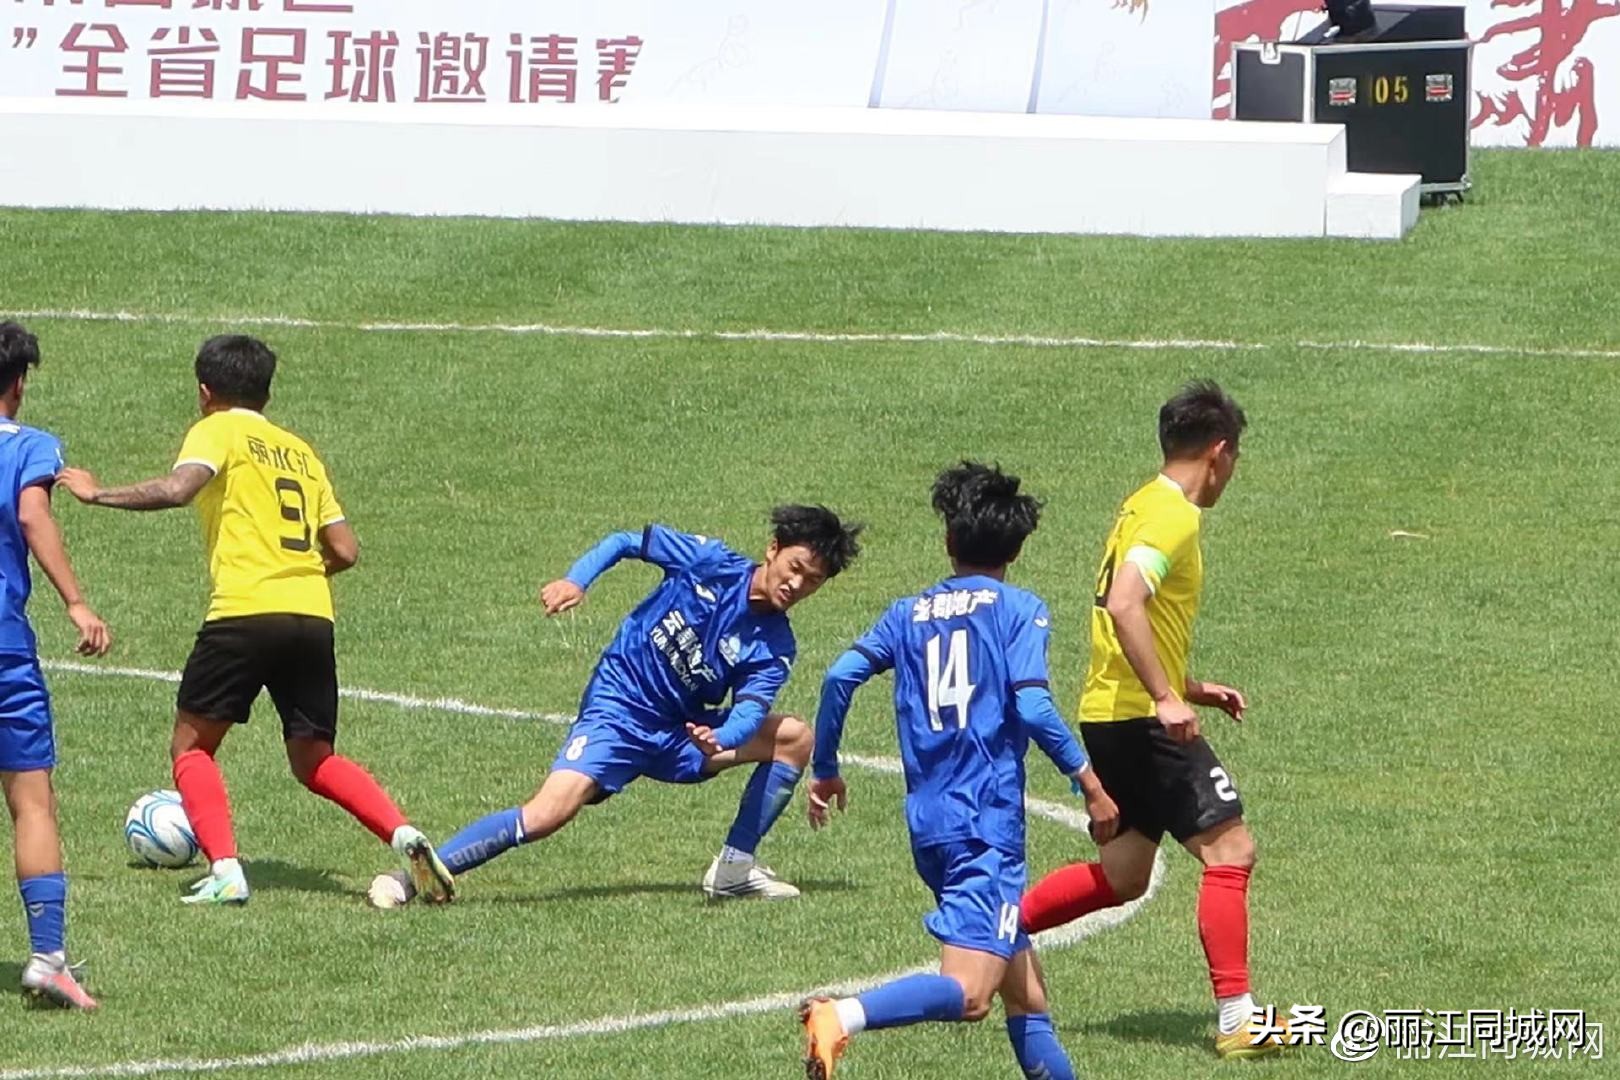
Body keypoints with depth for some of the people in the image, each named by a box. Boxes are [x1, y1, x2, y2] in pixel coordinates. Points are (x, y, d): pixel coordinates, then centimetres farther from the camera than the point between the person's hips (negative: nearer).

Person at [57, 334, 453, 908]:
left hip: (245, 612, -5)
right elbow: (344, 550, 18)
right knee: (315, 759, 17)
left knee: (191, 745, 10)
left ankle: (225, 871, -7)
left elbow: (177, 488, -15)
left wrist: (98, 494, -4)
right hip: (313, 617, 5)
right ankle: (403, 834, -6)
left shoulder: (217, 431, 5)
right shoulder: (300, 451, 23)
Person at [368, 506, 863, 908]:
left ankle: (734, 868, 2)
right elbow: (625, 542, 0)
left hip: (681, 733, 5)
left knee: (793, 736, -5)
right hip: (617, 714, -5)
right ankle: (412, 877, -21)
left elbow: (749, 709, -16)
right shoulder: (709, 562, -9)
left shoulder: (773, 647, -3)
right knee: (546, 815, -26)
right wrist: (576, 580, -17)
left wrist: (720, 740, -39)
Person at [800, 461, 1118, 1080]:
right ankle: (842, 1018, -39)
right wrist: (1088, 780, -3)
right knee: (967, 993, -19)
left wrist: (825, 771, 16)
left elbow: (841, 678, 4)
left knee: (1024, 992, 17)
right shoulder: (1019, 610, 1)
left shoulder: (910, 613, 15)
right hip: (989, 821, -7)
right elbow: (1032, 706, -12)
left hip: (929, 822, 7)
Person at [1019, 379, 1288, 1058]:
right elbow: (1123, 606, -29)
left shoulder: (1144, 506, 16)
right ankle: (1238, 1021, -10)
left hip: (1110, 714, 10)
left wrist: (1189, 687, 26)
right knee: (1230, 850, -8)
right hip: (1140, 719, -10)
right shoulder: (1174, 517, -15)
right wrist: (1168, 698, -31)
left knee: (1123, 874, 17)